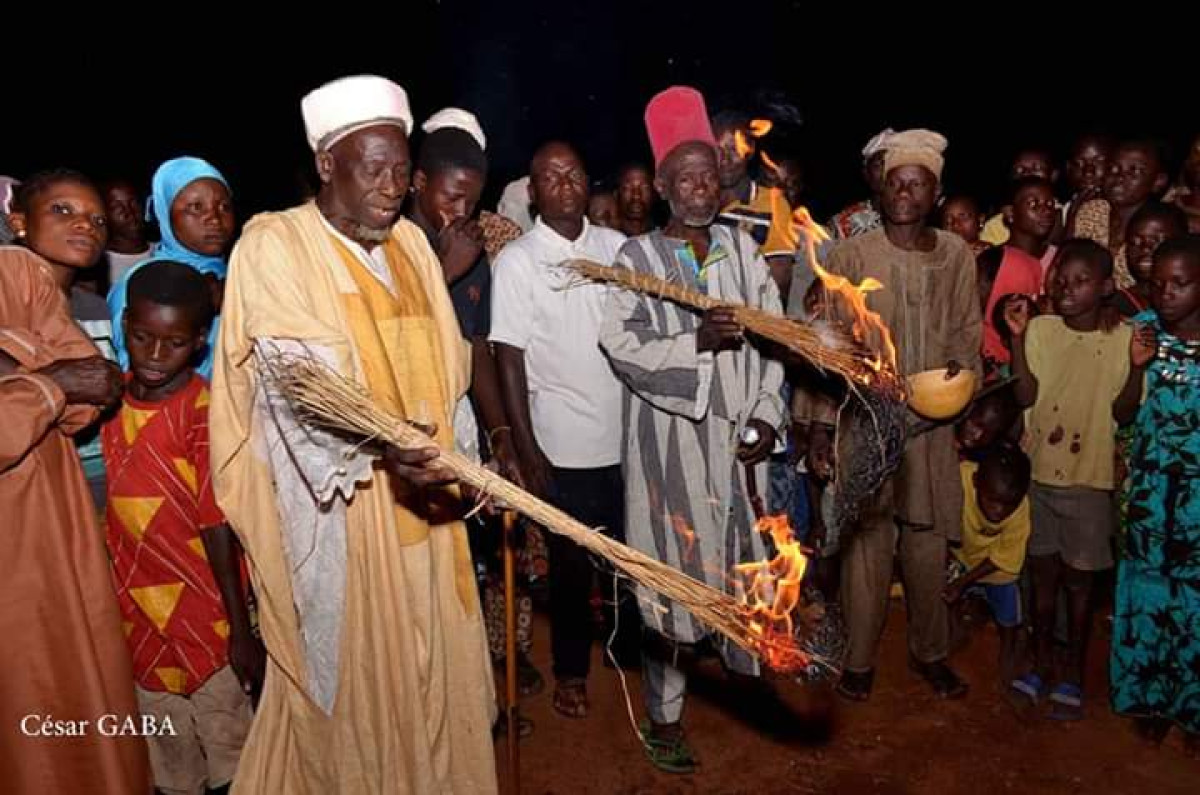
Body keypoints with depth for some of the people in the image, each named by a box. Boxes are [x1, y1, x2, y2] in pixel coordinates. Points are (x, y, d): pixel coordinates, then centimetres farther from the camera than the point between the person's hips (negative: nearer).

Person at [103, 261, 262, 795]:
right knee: (167, 744, 21)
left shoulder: (204, 413, -18)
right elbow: (115, 510, 7)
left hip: (204, 610, -5)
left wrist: (242, 631, -13)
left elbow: (219, 528, -17)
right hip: (138, 607, 5)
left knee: (226, 734, 13)